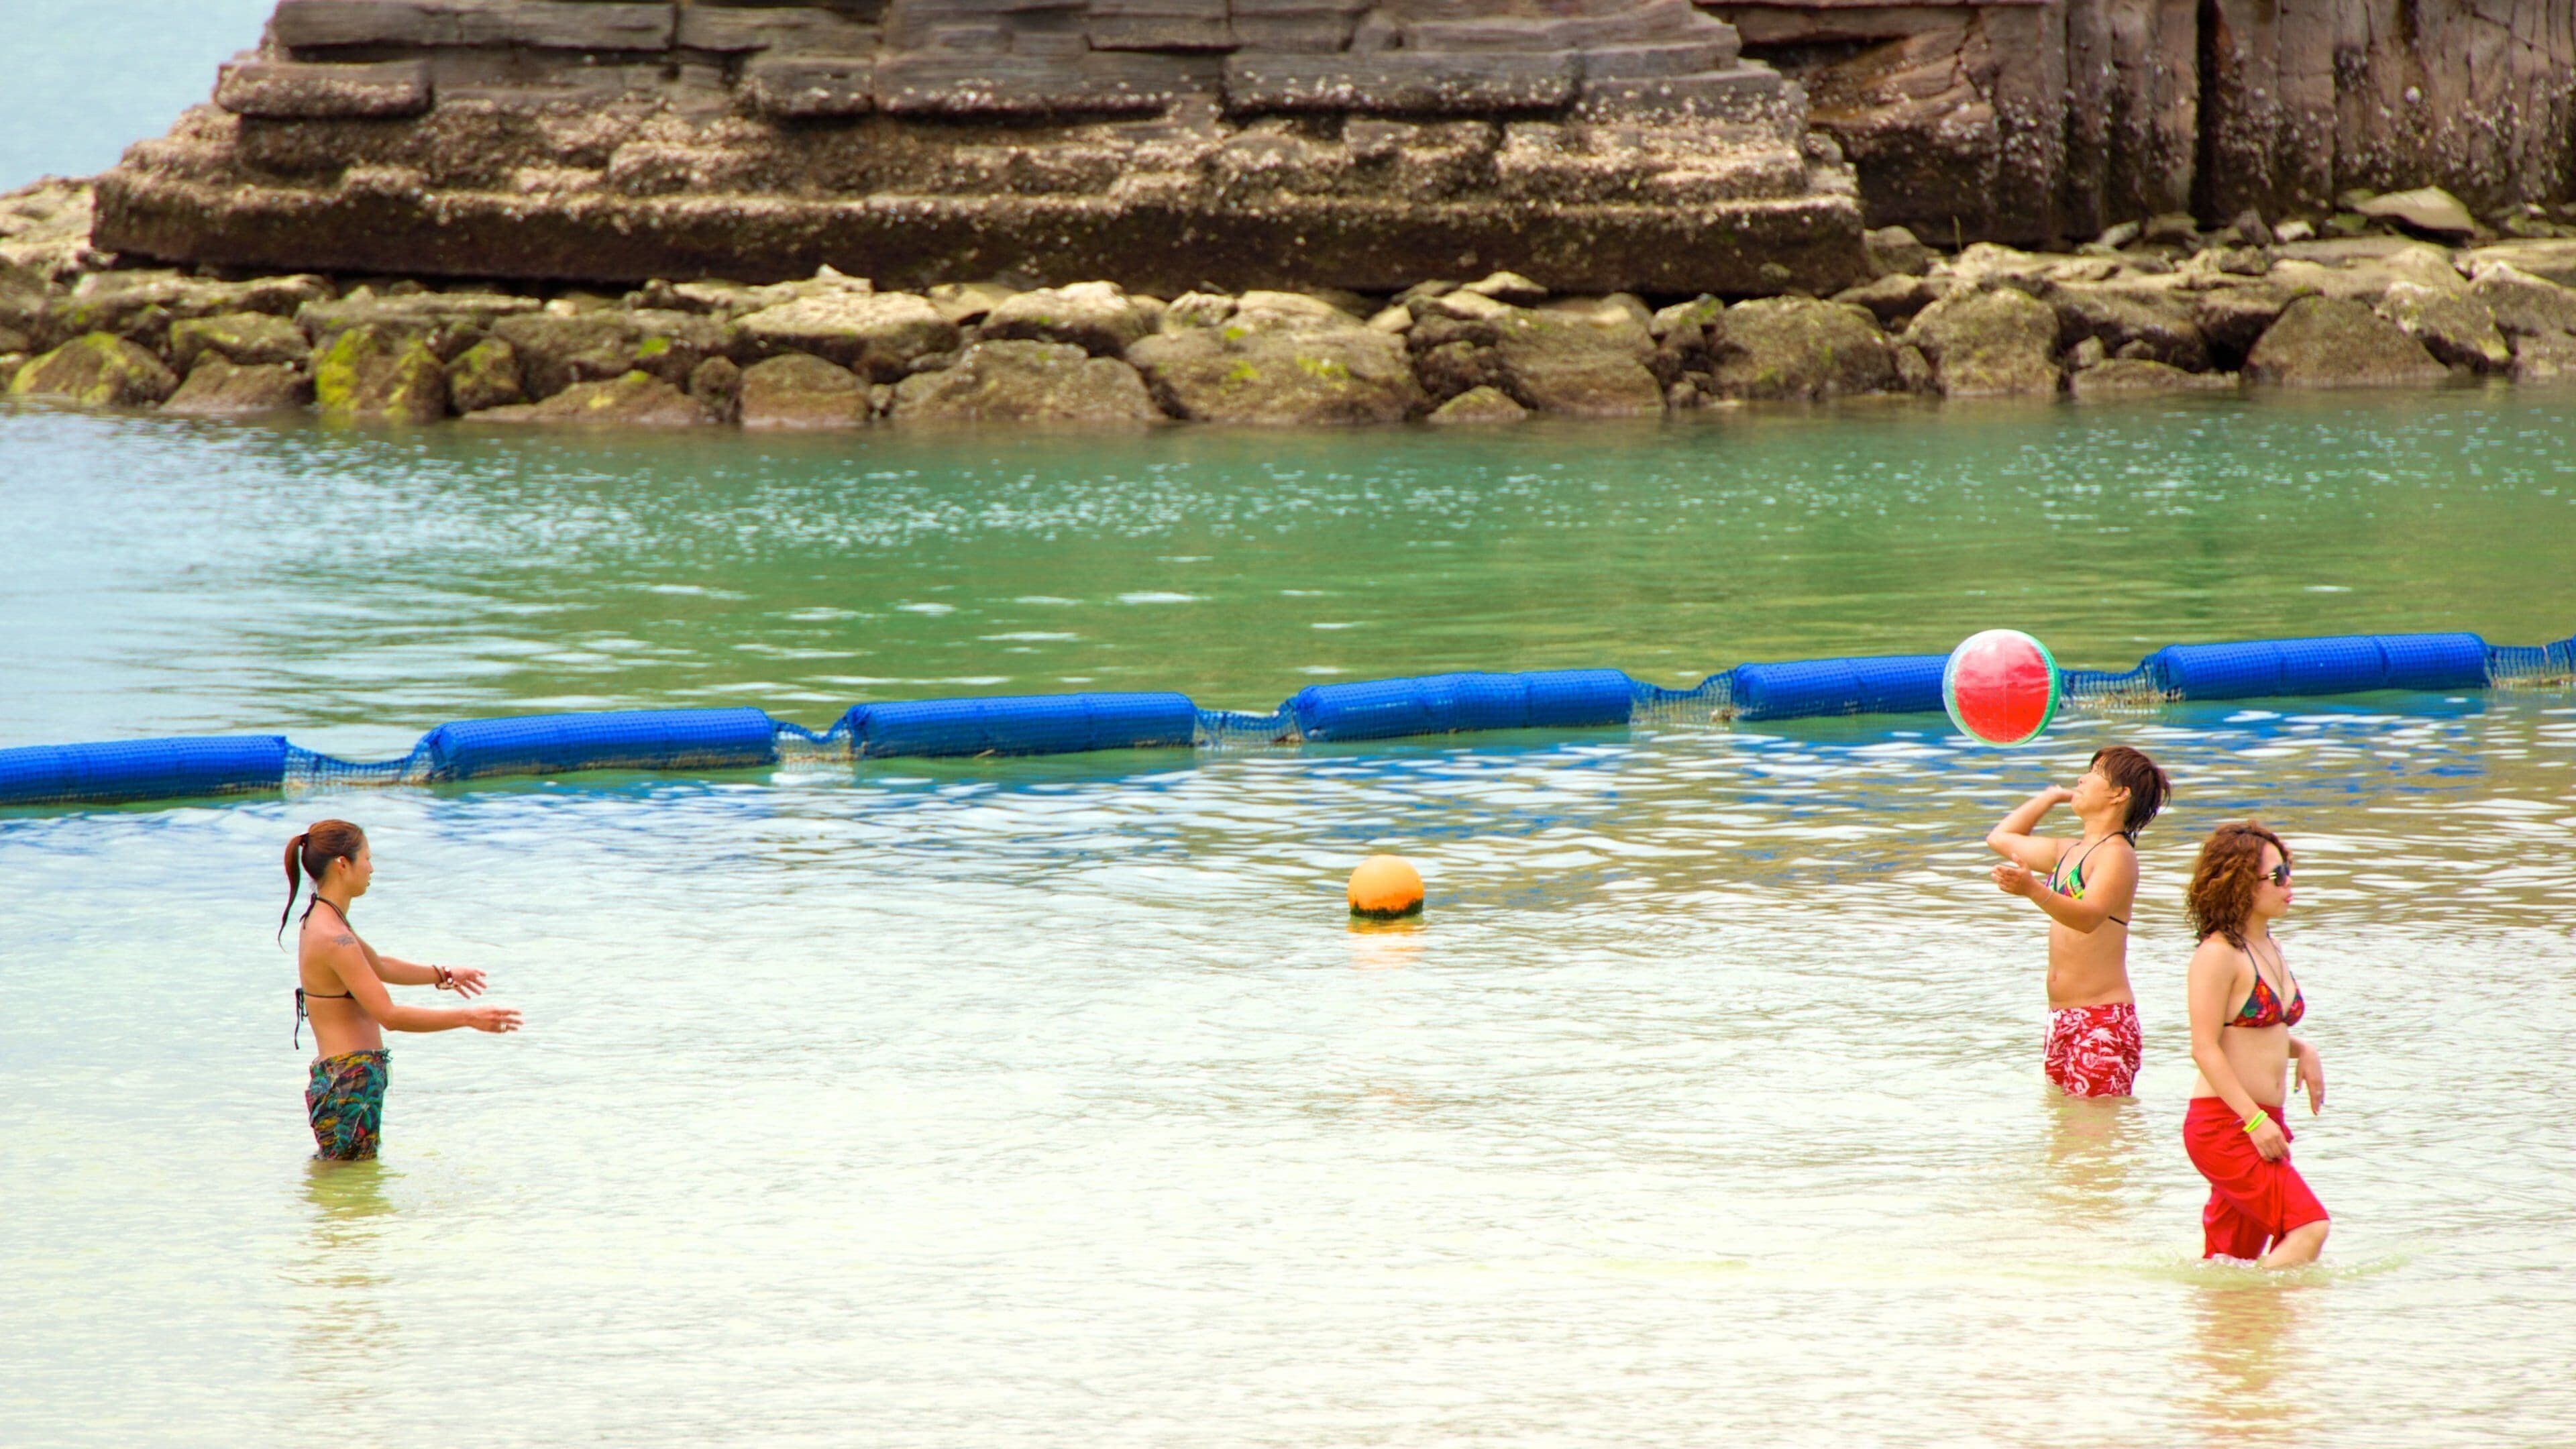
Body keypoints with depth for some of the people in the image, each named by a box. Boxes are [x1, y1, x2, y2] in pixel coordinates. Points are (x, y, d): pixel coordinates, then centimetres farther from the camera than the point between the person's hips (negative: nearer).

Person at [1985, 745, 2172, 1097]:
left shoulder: (2116, 854, -9)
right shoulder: (2069, 853, 17)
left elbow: (2089, 916, -29)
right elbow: (2001, 838, 35)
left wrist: (2034, 891, -45)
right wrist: (2053, 796, 30)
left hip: (2104, 1020, -9)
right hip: (2061, 1017, 9)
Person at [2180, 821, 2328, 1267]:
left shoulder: (2269, 948, 16)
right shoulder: (2218, 954, -12)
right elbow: (2205, 1048, -16)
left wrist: (2302, 1050, 8)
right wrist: (2255, 1121, -21)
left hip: (2262, 1124, 9)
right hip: (2223, 1123, -9)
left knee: (2234, 1257, 8)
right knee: (2309, 1226, -19)